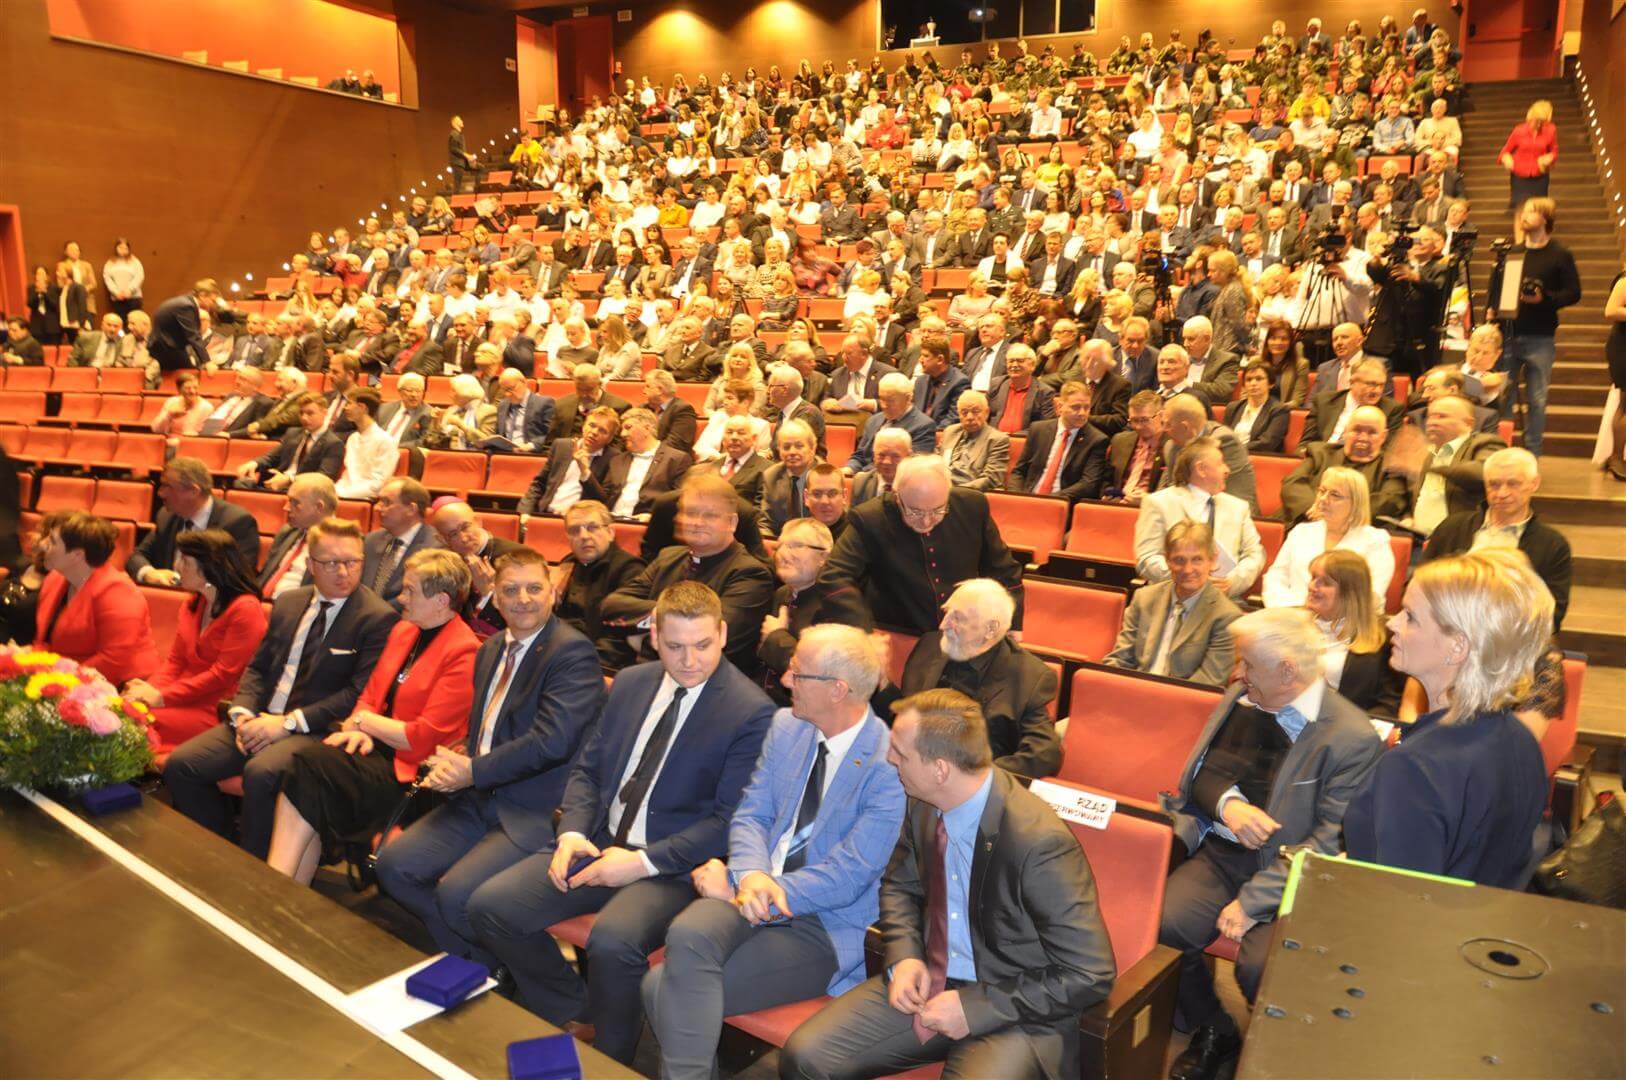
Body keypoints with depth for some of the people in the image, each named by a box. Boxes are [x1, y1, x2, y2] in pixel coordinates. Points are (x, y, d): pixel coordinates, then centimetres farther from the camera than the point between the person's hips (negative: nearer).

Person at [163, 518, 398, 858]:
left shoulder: (378, 617, -8)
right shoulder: (288, 603, 15)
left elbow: (360, 693, -14)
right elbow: (257, 667, 17)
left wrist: (289, 722, -17)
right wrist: (242, 712, -3)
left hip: (318, 729, -7)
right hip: (261, 720, 7)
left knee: (261, 772, -33)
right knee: (180, 765, -7)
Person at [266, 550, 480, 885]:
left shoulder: (464, 653, -13)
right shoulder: (402, 631, 14)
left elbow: (425, 738, -15)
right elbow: (371, 692, 19)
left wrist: (364, 721, -3)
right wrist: (358, 728, -3)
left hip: (410, 770, -7)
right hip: (376, 746, 7)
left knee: (311, 764, -23)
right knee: (306, 760, -21)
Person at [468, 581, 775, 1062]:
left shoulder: (752, 712, -13)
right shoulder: (630, 683, 8)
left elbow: (729, 821, -14)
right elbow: (587, 769, 13)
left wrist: (644, 861, -18)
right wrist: (571, 833, -5)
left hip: (674, 864, -6)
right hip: (599, 842, 7)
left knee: (612, 942, -32)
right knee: (489, 907, -6)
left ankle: (607, 1058, 0)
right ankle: (574, 1015, 15)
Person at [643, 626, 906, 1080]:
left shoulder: (890, 766, -16)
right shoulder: (786, 725, 5)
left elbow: (846, 877, -16)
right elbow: (751, 813, 6)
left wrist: (753, 888, -14)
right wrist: (751, 875, -17)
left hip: (824, 926, -5)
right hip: (753, 890, 5)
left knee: (666, 988, -22)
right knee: (686, 935, -27)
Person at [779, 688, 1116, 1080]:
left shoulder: (1041, 842, -26)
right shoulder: (924, 805, -6)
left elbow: (1090, 975, -19)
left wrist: (975, 1008, -20)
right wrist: (904, 957, -5)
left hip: (1011, 1010, -5)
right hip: (928, 983, 5)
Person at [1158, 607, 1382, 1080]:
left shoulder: (1353, 738, -14)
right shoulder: (1240, 697, 5)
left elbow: (1330, 843, -16)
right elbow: (1201, 771, 11)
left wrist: (1254, 900, -20)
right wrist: (1228, 803, -14)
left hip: (1288, 872, -5)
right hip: (1221, 854, 5)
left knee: (1260, 966, -28)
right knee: (1161, 926, -19)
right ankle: (1213, 1033, 10)